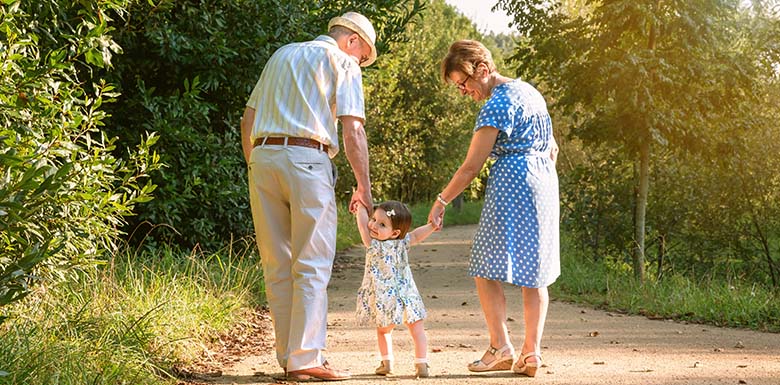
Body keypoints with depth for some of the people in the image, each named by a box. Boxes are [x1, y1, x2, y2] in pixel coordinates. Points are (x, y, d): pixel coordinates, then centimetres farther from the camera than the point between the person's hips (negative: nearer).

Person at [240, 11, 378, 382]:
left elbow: (247, 120, 22)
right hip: (307, 159, -6)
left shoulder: (281, 55, 25)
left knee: (277, 267, 8)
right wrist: (364, 187, 2)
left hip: (262, 156, 6)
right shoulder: (342, 62, 7)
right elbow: (352, 131, -3)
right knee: (312, 265, -3)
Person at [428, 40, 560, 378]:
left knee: (487, 269, -2)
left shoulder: (497, 104, -12)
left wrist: (441, 201, -4)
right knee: (535, 273, 7)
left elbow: (471, 167, -12)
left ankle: (500, 347, -9)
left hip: (511, 184, -9)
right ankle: (531, 352, 4)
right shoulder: (530, 91, 16)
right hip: (546, 183, 9)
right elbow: (551, 148, 22)